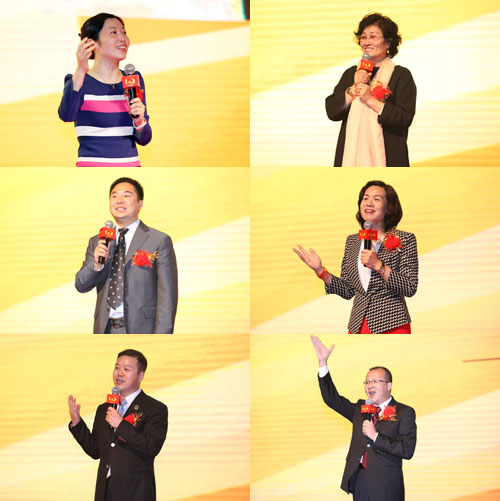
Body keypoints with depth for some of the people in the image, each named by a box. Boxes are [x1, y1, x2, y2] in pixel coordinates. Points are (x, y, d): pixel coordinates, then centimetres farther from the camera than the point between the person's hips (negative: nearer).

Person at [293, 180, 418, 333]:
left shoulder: (405, 240, 0)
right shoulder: (352, 241, 14)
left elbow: (410, 288, -8)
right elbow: (347, 291, 12)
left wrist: (378, 265, -15)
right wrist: (320, 270, 1)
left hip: (392, 326, -4)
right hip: (358, 325, 4)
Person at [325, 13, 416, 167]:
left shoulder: (402, 76, 3)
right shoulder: (351, 74, 16)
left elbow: (405, 118, -8)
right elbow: (331, 111, 6)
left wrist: (371, 100, -12)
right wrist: (354, 88, -6)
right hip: (352, 153, 3)